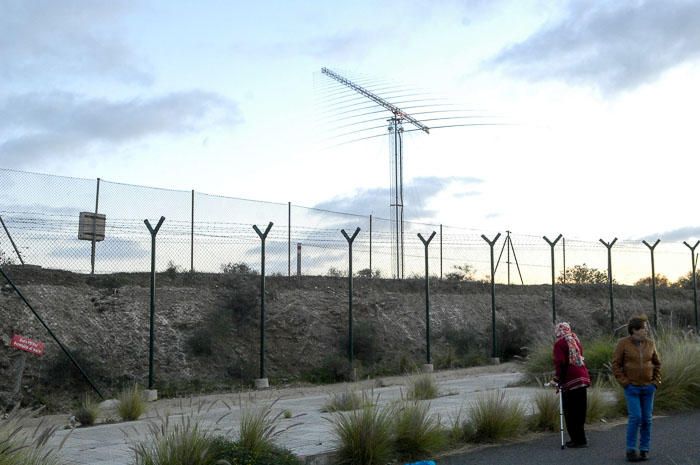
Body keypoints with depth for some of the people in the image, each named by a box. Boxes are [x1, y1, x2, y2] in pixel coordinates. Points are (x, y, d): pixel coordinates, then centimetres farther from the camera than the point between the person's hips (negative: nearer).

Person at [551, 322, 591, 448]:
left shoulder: (560, 343, -6)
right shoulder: (576, 341, 16)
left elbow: (560, 363, -15)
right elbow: (581, 359, 17)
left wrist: (558, 380, -7)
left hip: (570, 381, -8)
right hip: (583, 379, 8)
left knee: (571, 413, -2)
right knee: (580, 412, 14)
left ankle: (578, 440, -3)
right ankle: (579, 439, 21)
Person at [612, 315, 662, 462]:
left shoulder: (650, 344, 2)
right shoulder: (623, 343, -8)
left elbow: (657, 364, 12)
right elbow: (616, 364, -5)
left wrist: (656, 382, 3)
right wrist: (624, 382, -10)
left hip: (648, 388, 4)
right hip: (631, 388, -4)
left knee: (646, 419, 4)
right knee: (635, 417, -11)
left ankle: (644, 449, 15)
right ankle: (631, 450, 0)